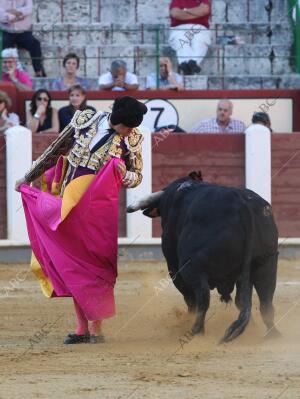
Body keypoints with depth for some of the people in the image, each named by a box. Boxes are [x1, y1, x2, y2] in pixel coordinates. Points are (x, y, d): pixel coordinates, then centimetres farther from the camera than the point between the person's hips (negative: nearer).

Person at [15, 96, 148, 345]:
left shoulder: (132, 139, -5)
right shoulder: (85, 120, -2)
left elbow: (137, 177, 5)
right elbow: (56, 150, 10)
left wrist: (124, 174, -20)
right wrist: (28, 177, 17)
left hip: (97, 209, -3)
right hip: (67, 206, 3)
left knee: (94, 268, -5)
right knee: (72, 267, 5)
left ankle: (96, 329, 2)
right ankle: (81, 328, 12)